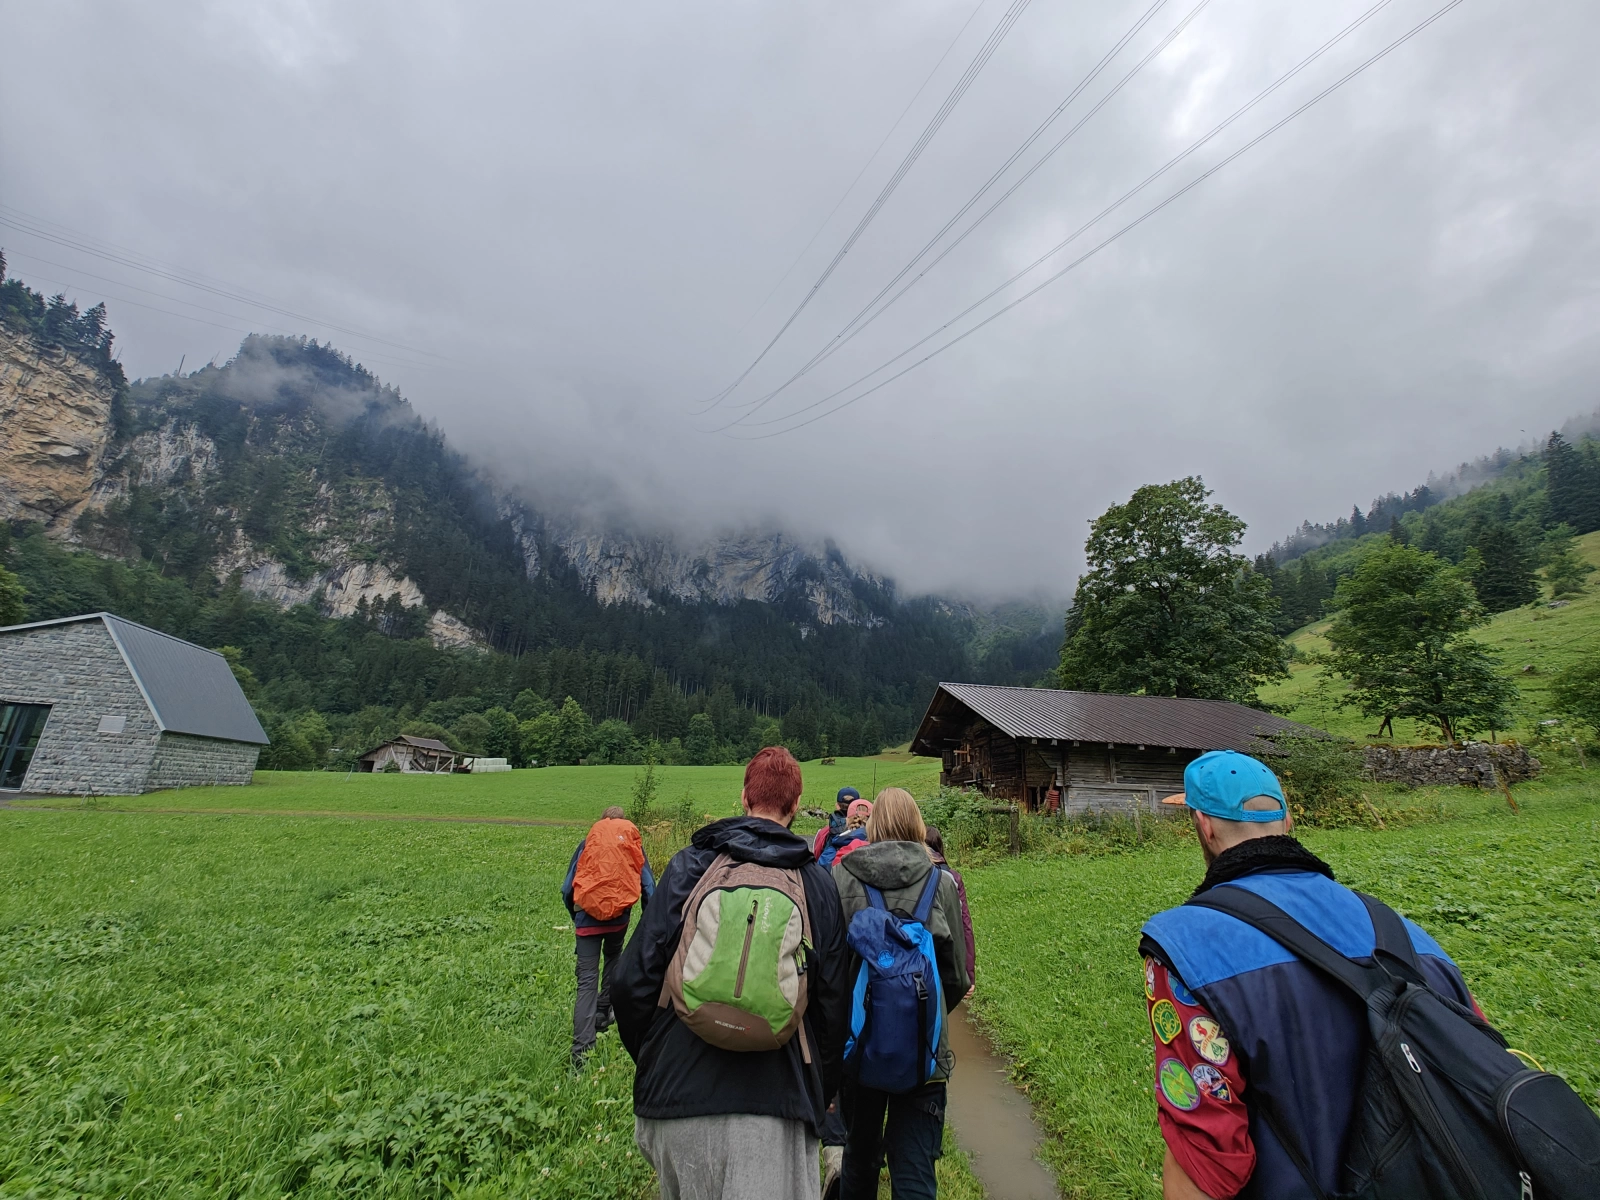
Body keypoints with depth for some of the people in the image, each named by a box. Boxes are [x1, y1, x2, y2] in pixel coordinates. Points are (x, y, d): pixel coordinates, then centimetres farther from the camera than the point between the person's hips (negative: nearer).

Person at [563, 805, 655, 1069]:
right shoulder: (633, 844, 11)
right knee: (613, 958, 30)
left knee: (587, 980, 3)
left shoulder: (588, 842, 10)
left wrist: (575, 915, 24)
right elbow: (648, 887, 7)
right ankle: (602, 1014, 34)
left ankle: (582, 1049, -4)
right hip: (620, 917, 1)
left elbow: (567, 888, 9)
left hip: (588, 918, -1)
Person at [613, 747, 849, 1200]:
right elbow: (834, 1000, 6)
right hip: (775, 1099, -1)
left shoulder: (688, 865, -2)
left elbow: (632, 979, -2)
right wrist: (821, 1093, 21)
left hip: (679, 1091, 2)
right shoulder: (819, 883, 2)